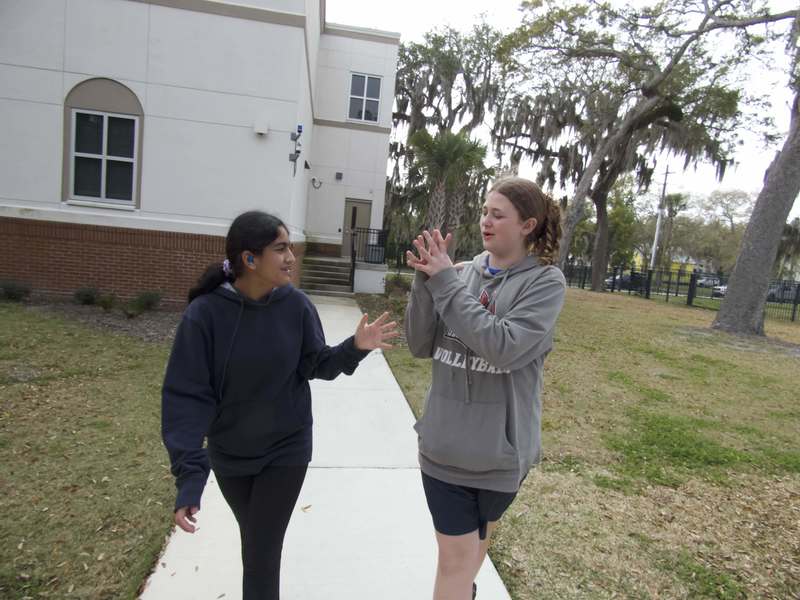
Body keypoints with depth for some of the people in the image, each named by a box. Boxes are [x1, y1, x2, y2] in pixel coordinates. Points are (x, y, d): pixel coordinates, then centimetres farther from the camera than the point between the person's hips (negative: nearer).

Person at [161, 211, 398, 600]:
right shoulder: (204, 313, -21)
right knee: (252, 541, 23)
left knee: (262, 554, 1)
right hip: (229, 453, 1)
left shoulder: (296, 305, -16)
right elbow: (187, 395, -20)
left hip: (286, 449, 0)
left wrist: (355, 348, -26)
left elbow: (316, 365, -7)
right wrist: (189, 474, -26)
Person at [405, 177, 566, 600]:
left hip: (499, 448, -2)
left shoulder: (546, 281, -10)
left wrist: (445, 283, -23)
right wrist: (426, 281, -17)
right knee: (455, 553, 12)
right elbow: (420, 346, -3)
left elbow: (504, 348, -25)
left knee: (479, 536, 23)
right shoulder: (463, 273, 0)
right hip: (444, 442, 2)